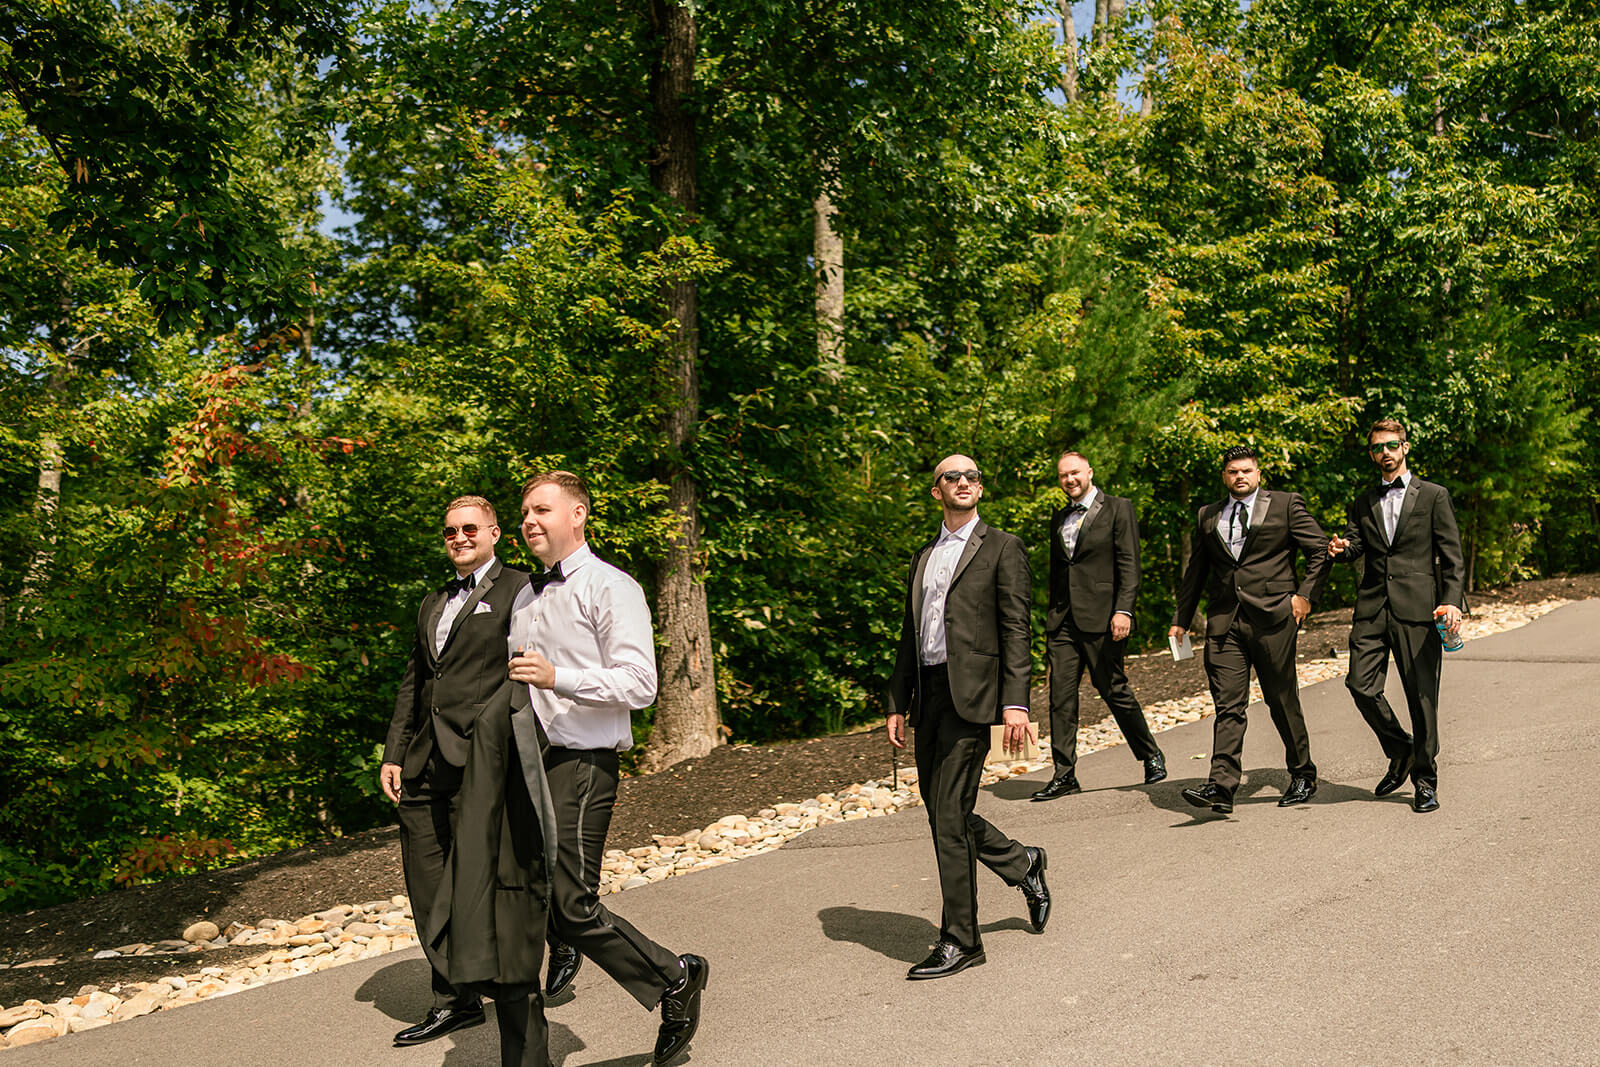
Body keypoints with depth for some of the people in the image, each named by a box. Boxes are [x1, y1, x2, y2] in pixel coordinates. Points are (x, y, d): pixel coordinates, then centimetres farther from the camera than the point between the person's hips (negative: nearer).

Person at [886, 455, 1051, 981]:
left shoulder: (1001, 548, 1)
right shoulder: (924, 557, 20)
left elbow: (1015, 630, -6)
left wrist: (1015, 702, -16)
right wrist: (897, 704, 15)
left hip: (970, 693, -7)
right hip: (928, 694, 7)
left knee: (950, 817, -7)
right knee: (941, 813, 10)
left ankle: (959, 940, 4)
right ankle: (1023, 864, 33)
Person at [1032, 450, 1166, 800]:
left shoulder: (1118, 508, 0)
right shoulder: (1059, 519, 18)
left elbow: (1129, 564, -7)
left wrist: (1124, 610, -17)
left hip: (1101, 616, -5)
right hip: (1063, 621, 5)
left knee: (1114, 690, 1)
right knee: (1061, 695, -1)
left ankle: (1151, 755, 24)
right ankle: (1064, 775, 4)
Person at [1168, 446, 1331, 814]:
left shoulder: (1286, 504, 5)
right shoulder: (1207, 516, 16)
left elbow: (1320, 549, 5)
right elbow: (1195, 570, 20)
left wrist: (1305, 594, -3)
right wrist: (1181, 618, 16)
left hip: (1273, 617, -3)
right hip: (1224, 622, 3)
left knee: (1283, 701, 6)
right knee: (1228, 707, -5)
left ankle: (1303, 776, 24)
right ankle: (1221, 787, -11)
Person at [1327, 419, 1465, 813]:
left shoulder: (1434, 496, 6)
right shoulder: (1364, 503, 17)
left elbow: (1452, 556, 2)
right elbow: (1354, 545, 11)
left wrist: (1451, 602, -11)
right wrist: (1341, 548, -13)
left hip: (1417, 607, -3)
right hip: (1372, 607, 3)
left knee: (1422, 694, 0)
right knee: (1361, 685, -6)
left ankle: (1425, 779, 14)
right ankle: (1400, 751, 19)